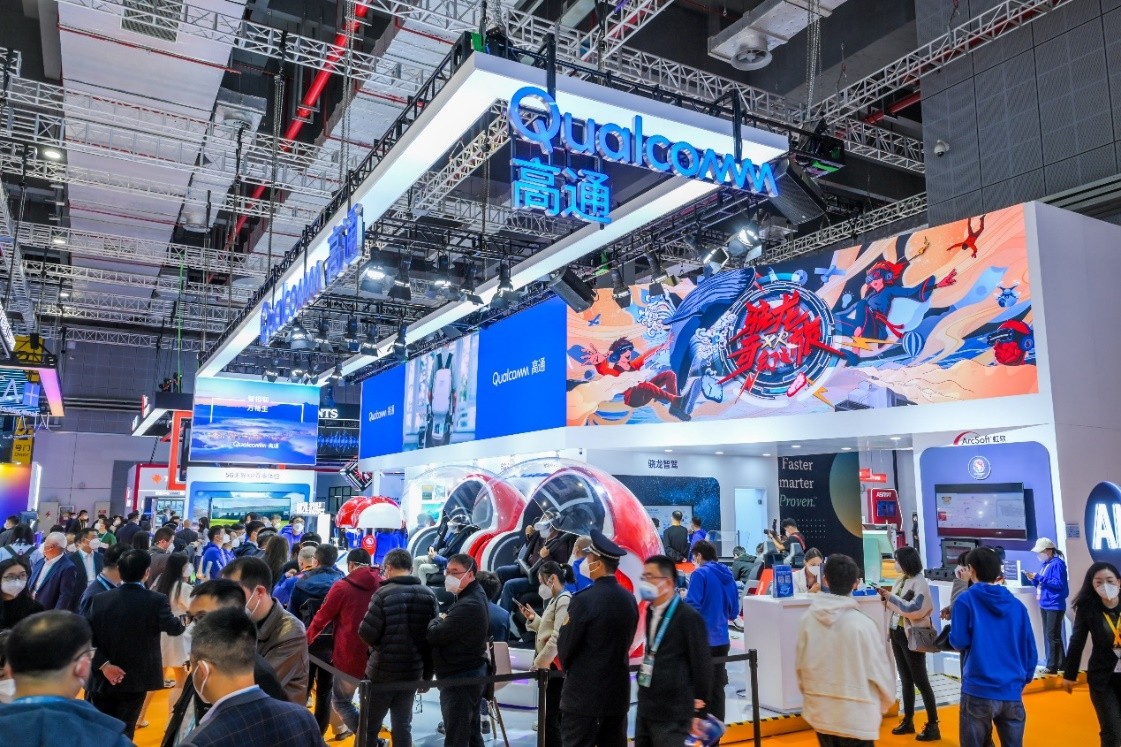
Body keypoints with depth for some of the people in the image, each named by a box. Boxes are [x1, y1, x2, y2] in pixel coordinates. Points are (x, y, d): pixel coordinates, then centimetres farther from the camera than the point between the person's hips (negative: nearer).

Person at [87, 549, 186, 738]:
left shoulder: (99, 600, -4)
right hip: (135, 679, -3)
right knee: (123, 732, 10)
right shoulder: (156, 601, -16)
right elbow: (174, 628, -14)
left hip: (103, 679, 3)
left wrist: (103, 665, -7)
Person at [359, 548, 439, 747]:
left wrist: (378, 644, 6)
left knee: (371, 724, 11)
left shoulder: (384, 593, -14)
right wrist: (428, 673, 11)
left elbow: (367, 633, -18)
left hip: (383, 669, -4)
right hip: (413, 670, 4)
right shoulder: (429, 595, 2)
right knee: (403, 725, 13)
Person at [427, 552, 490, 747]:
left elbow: (434, 635, -24)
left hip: (459, 678, -11)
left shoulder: (468, 605, -24)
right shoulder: (473, 596, 11)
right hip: (469, 673, 11)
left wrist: (438, 620, -5)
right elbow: (452, 630, 16)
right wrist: (443, 620, -3)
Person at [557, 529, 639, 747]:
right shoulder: (629, 600, 4)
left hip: (584, 693, -7)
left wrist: (569, 668, 11)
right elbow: (626, 643, 11)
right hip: (618, 691, 7)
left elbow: (565, 647, -9)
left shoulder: (584, 600, -16)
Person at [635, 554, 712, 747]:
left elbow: (702, 665, -13)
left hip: (672, 714, -8)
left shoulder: (688, 617, -15)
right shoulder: (652, 612, 8)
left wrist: (699, 711, -9)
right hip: (646, 708, 8)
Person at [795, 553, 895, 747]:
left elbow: (800, 666, 1)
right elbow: (879, 670, -9)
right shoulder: (862, 624, -19)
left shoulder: (807, 619, -9)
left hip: (820, 711, 4)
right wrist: (886, 702, 12)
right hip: (856, 716, -4)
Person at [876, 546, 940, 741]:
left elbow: (915, 609, -23)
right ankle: (908, 721, 23)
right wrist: (886, 596, -2)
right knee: (905, 679, 14)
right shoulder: (901, 581, 8)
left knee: (920, 680, -1)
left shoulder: (920, 582, -14)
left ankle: (933, 726, 8)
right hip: (897, 634, 8)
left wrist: (892, 598, -18)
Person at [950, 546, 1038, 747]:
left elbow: (959, 641, -9)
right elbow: (1031, 651, 8)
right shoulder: (1017, 605, 6)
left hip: (978, 692, -4)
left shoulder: (966, 600, -6)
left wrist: (951, 630, 12)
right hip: (1012, 694, 4)